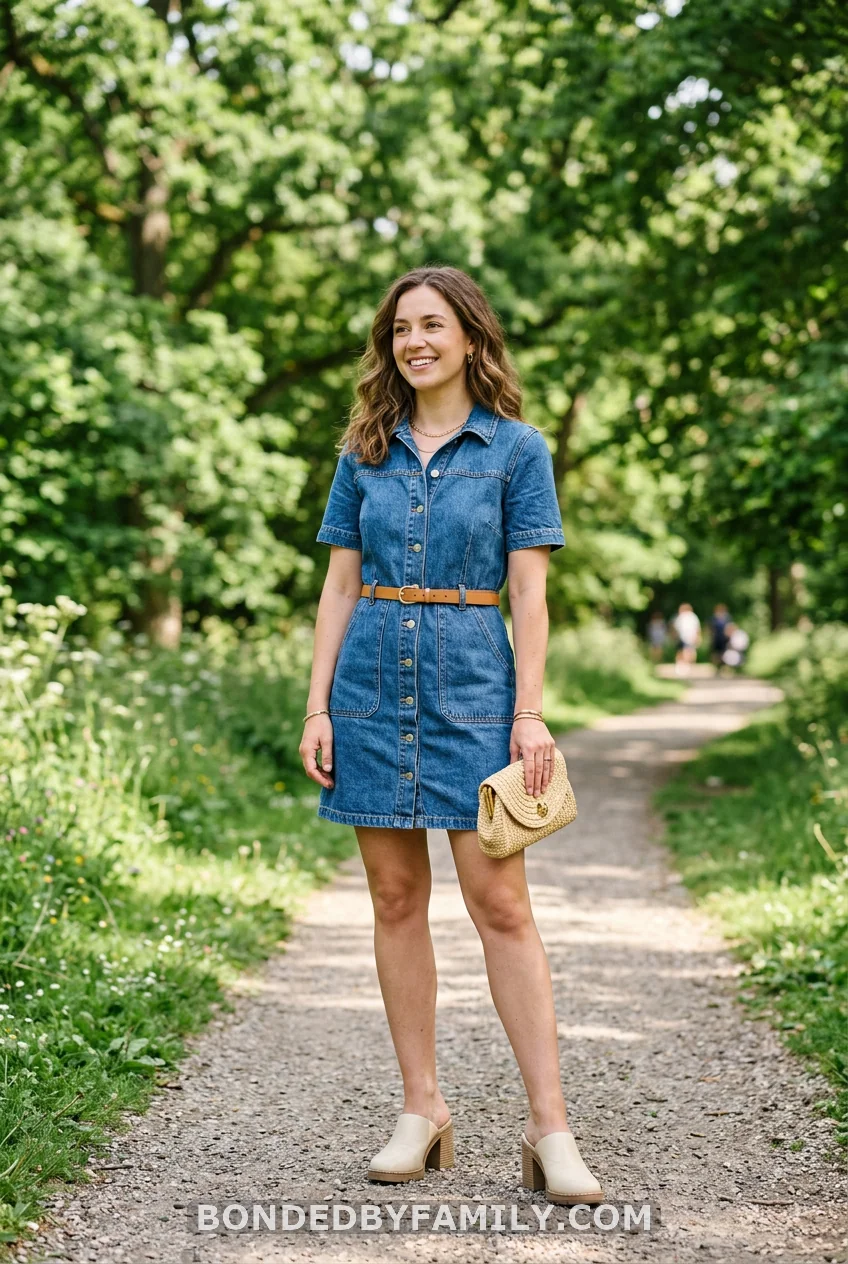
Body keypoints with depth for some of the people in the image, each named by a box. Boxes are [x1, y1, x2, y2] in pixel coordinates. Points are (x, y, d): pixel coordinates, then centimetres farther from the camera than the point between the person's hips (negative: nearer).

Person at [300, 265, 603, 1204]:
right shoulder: (366, 451, 11)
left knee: (499, 902, -8)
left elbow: (529, 590, -1)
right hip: (373, 676, 3)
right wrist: (317, 705, 3)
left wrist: (530, 713, -9)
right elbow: (341, 584, 10)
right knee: (396, 898, 6)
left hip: (471, 678, -3)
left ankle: (549, 1127, -3)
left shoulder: (516, 448, 3)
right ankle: (421, 1109, 15)